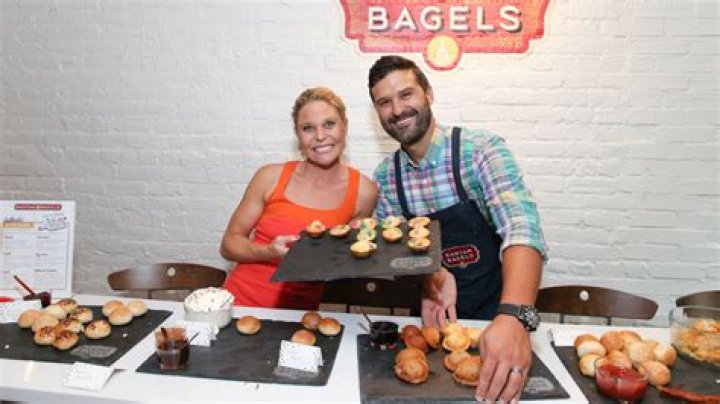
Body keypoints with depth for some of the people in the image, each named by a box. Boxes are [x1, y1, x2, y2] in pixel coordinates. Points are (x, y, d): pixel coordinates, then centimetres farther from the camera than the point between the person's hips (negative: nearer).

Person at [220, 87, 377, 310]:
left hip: (299, 314, 1)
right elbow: (229, 243, 4)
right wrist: (269, 252, -15)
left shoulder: (363, 191, -4)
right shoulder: (271, 177, -4)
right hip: (241, 300, 0)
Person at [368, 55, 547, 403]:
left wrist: (515, 316, -44)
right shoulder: (384, 177, -1)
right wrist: (430, 276, -19)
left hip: (497, 318, -2)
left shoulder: (481, 150, -14)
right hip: (433, 318, 3)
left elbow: (521, 230, -27)